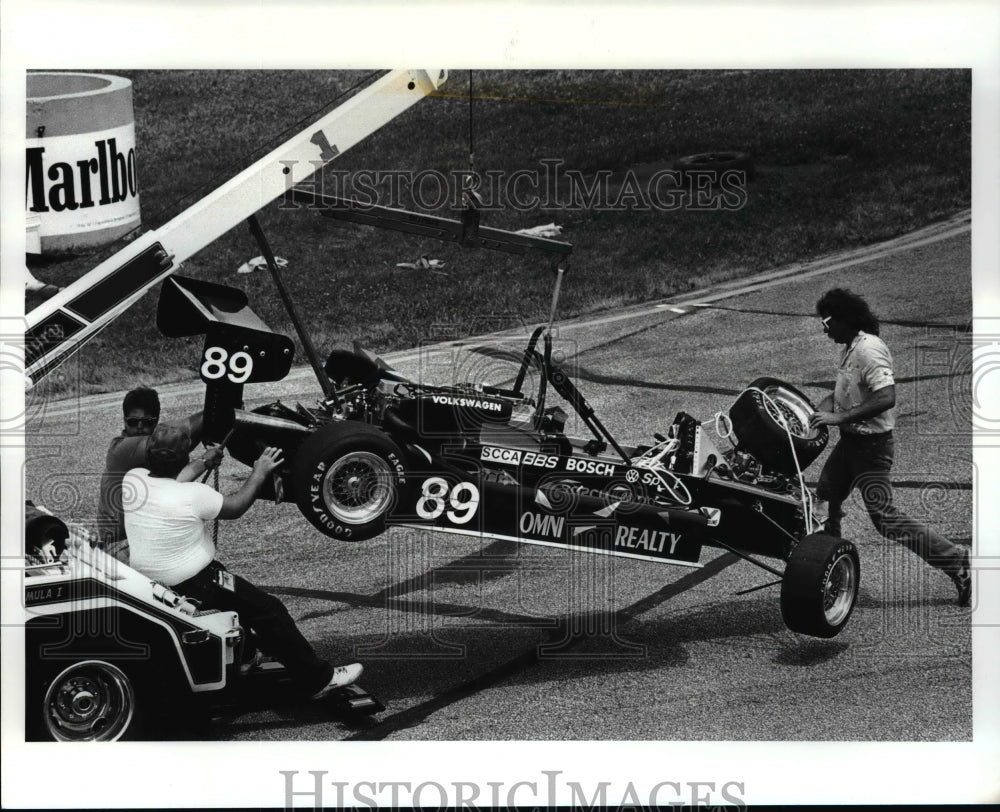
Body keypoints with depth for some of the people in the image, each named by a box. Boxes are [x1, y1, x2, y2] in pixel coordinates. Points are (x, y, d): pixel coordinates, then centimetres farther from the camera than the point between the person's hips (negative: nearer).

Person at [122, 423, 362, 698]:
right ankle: (318, 679, 6)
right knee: (268, 610, 1)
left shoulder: (132, 480, -7)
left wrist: (206, 461, 28)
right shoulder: (193, 496, -26)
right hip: (191, 584, -8)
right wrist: (260, 473, 6)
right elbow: (236, 507, -8)